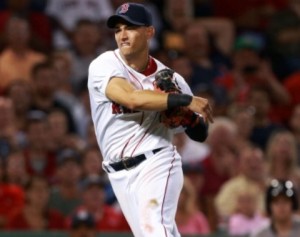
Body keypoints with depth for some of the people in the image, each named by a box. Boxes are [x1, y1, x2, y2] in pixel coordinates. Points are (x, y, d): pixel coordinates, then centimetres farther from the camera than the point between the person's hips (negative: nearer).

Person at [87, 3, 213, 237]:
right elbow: (131, 98, -25)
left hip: (157, 164, -2)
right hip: (121, 175, 2)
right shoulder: (104, 66, -4)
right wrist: (184, 100, -27)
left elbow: (200, 134, 10)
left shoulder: (169, 78, 2)